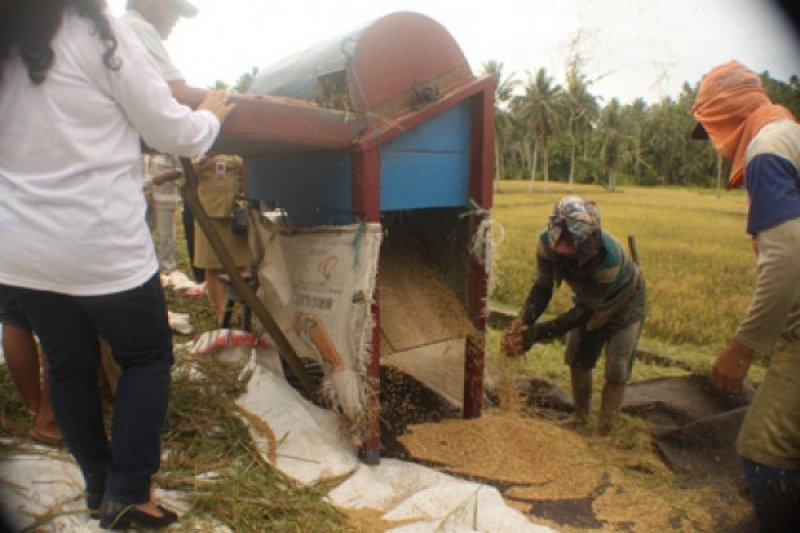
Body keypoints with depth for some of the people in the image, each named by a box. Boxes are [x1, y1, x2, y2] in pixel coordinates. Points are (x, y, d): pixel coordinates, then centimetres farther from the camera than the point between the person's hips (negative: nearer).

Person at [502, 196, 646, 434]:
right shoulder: (547, 241, -32)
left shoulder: (609, 259, -44)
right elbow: (542, 287, -21)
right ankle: (580, 416, 31)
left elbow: (586, 311, -35)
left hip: (624, 303, -4)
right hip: (588, 298, 5)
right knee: (577, 359, 10)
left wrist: (536, 333, -42)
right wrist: (523, 321, -39)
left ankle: (603, 428, 16)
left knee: (616, 372, -2)